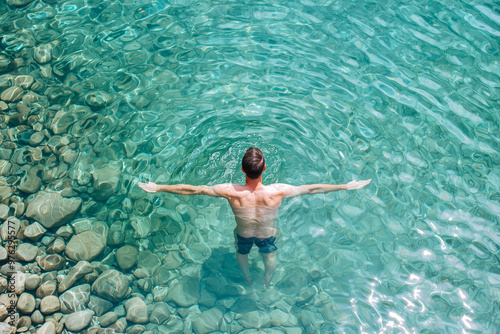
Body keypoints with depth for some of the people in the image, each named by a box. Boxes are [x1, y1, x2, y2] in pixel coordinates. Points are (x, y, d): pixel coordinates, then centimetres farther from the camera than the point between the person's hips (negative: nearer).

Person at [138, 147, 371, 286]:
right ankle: (267, 280, 64)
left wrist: (158, 188, -20)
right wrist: (347, 186, -14)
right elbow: (313, 189, -27)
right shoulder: (278, 192, -38)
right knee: (269, 257, 36)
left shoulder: (230, 192, -38)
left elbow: (192, 189, -31)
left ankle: (247, 278, 65)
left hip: (244, 235, 1)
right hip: (267, 235, 0)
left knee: (241, 255, 37)